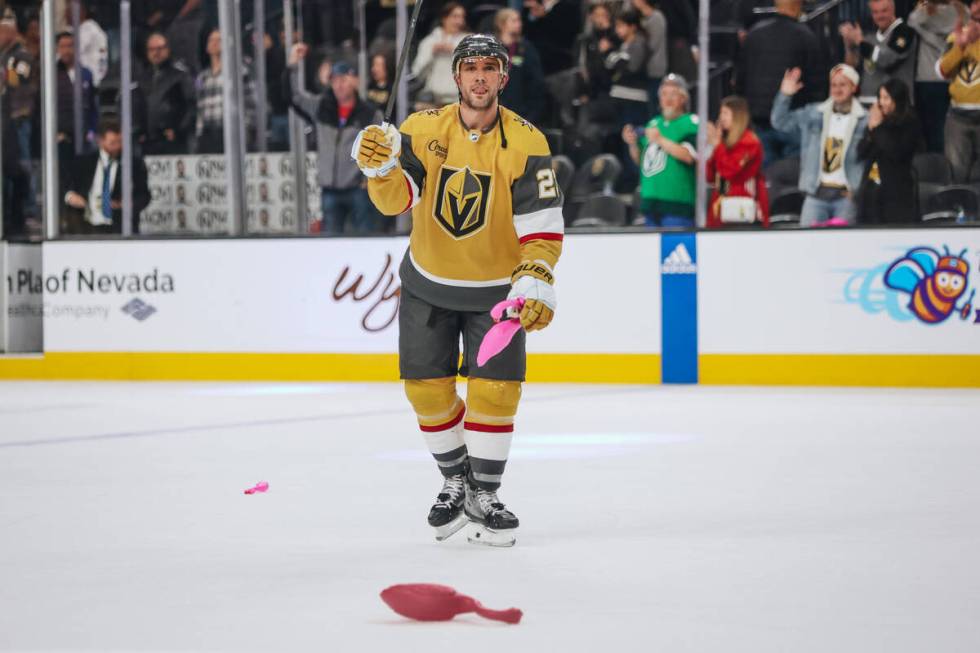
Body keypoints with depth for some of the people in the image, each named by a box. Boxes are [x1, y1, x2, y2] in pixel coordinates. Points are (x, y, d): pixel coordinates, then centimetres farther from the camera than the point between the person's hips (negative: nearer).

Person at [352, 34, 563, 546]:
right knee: (427, 388, 4)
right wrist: (381, 167, -41)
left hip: (496, 289, -2)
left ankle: (485, 496, 9)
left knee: (494, 389, -8)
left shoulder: (526, 143, -16)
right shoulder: (423, 129, -11)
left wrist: (535, 282, -32)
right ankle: (456, 483, 26)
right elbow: (396, 199, -20)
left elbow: (542, 225, -19)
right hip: (428, 285, 2)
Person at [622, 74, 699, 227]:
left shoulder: (691, 123, -3)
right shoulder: (654, 123, 19)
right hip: (650, 202, 7)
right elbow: (639, 159, 24)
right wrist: (633, 144, 4)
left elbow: (689, 156, -17)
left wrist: (660, 140, -18)